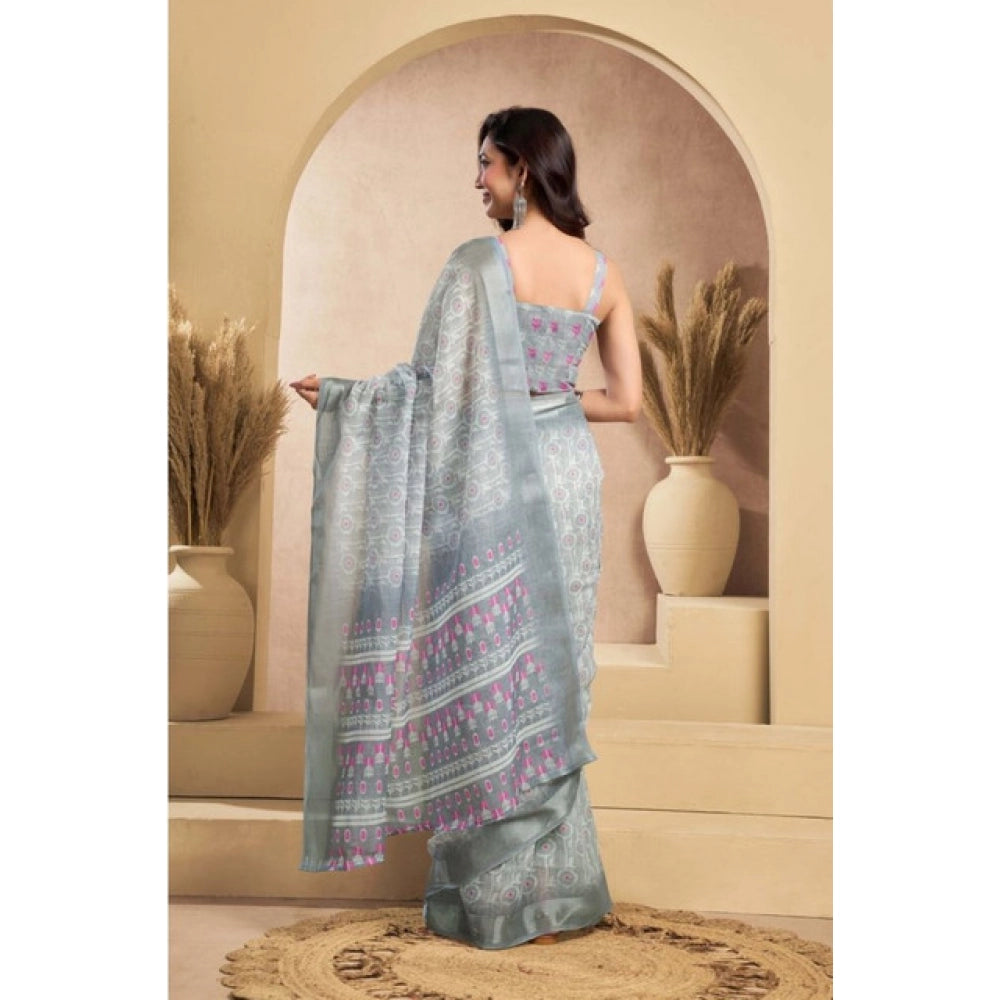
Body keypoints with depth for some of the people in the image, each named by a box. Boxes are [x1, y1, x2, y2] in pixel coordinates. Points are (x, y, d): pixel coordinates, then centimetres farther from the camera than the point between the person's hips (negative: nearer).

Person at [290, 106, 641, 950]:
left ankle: (501, 896, 14)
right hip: (571, 481, 6)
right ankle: (557, 882, 24)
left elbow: (441, 388, -12)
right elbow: (627, 401, 5)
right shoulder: (603, 271, 6)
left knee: (487, 682, 4)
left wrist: (341, 396, 1)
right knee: (548, 677, 15)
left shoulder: (482, 262, -11)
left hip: (496, 486, -6)